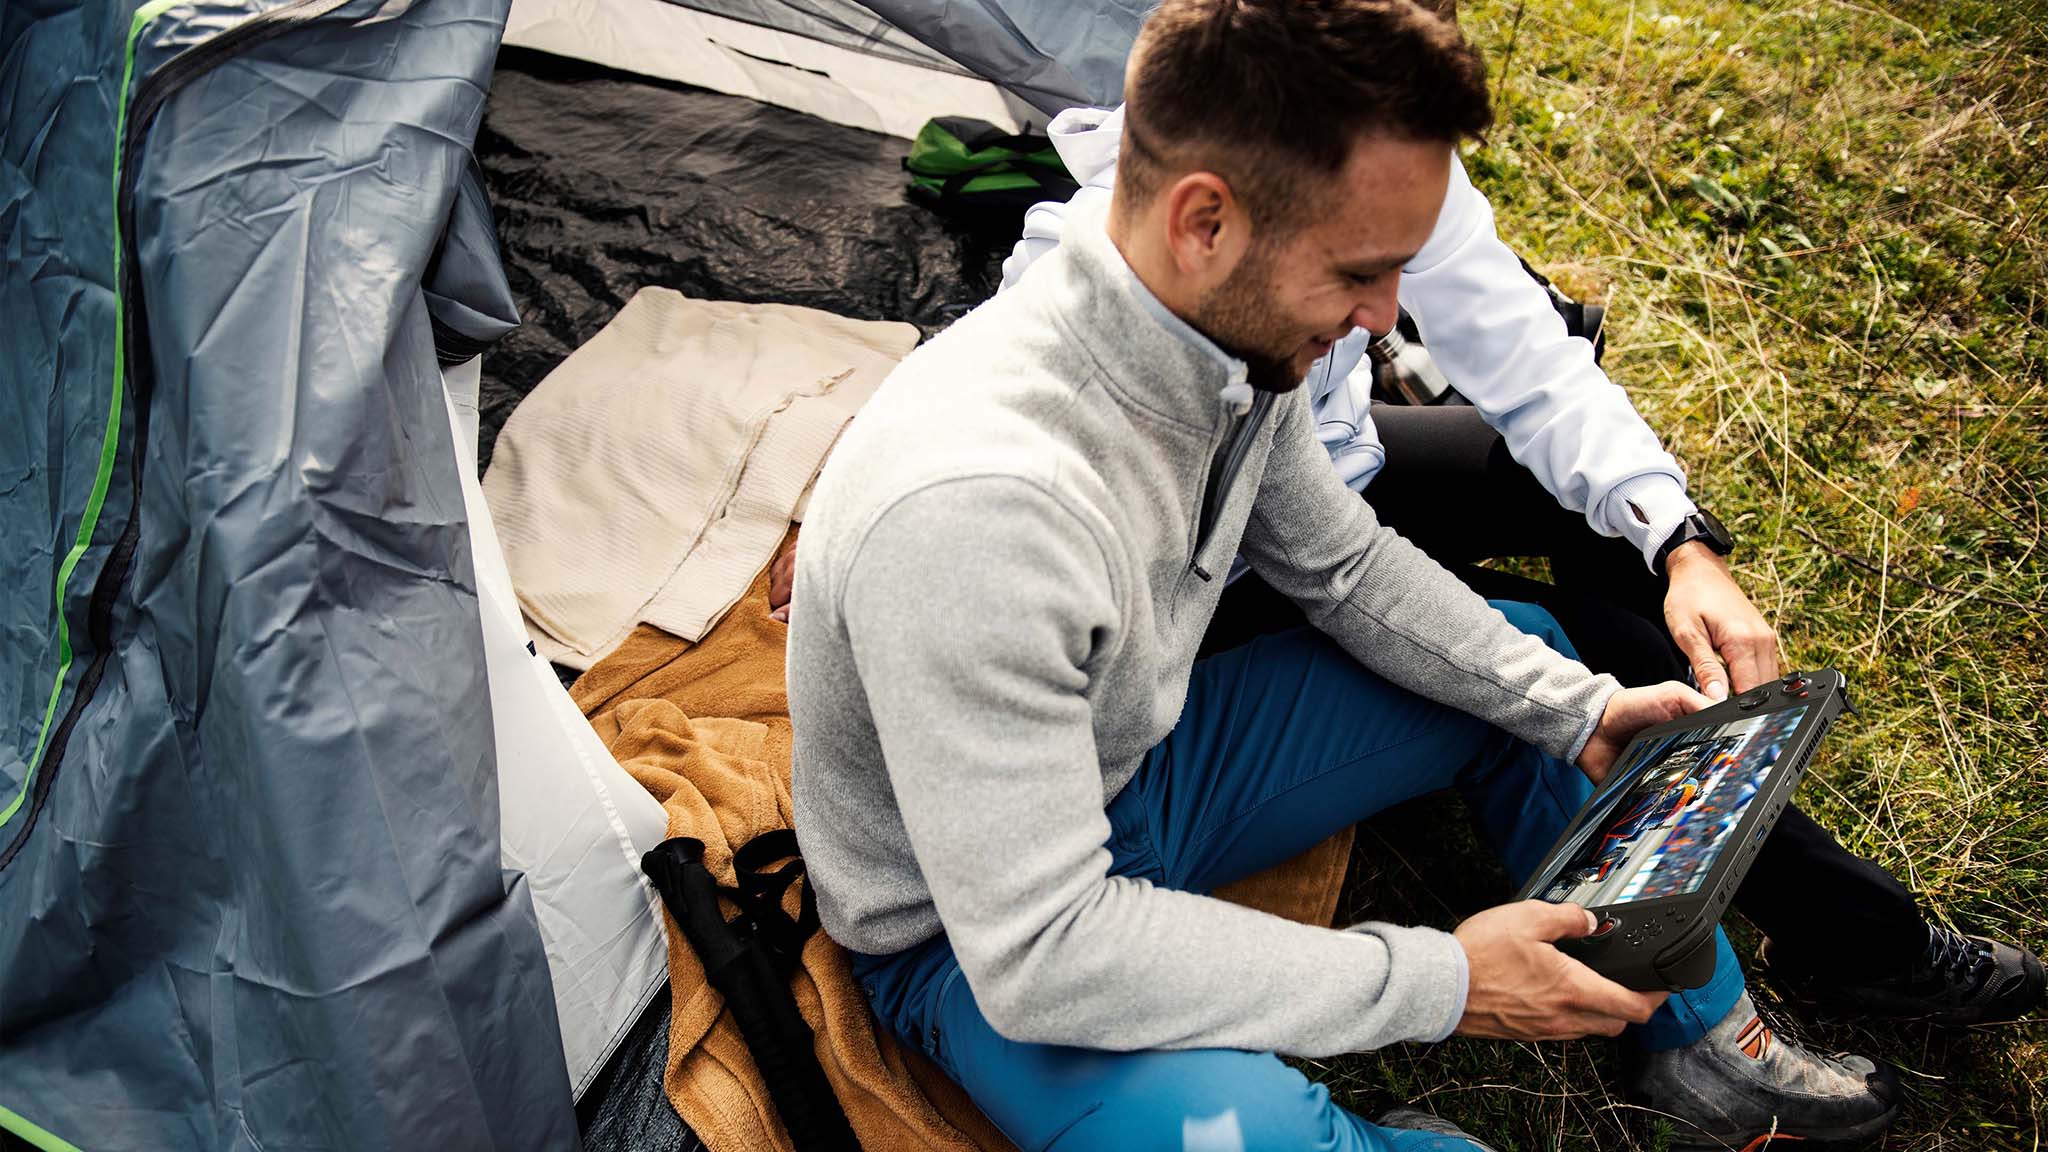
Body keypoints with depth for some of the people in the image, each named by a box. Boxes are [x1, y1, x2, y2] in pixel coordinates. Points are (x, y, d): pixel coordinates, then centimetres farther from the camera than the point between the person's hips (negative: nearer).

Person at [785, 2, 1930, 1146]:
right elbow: (1036, 952, -35)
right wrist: (1440, 981, -29)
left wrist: (1578, 707, -2)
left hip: (1138, 769, 8)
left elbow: (1344, 565, 6)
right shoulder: (974, 504, -39)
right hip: (970, 931, -7)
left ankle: (1709, 1046, 27)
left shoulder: (1234, 327, -13)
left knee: (1524, 653, 11)